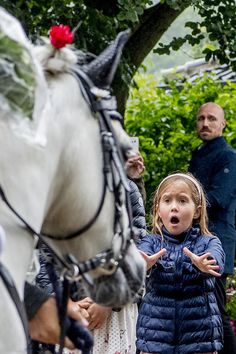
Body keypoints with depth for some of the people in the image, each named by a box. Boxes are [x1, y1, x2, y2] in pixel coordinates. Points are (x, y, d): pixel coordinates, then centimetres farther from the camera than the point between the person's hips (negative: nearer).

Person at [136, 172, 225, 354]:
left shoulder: (208, 243, 1)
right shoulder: (151, 241, 5)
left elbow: (216, 261, -21)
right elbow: (142, 251, -18)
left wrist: (205, 264, -45)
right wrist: (143, 263, -42)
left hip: (199, 333, -1)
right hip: (156, 330, 1)